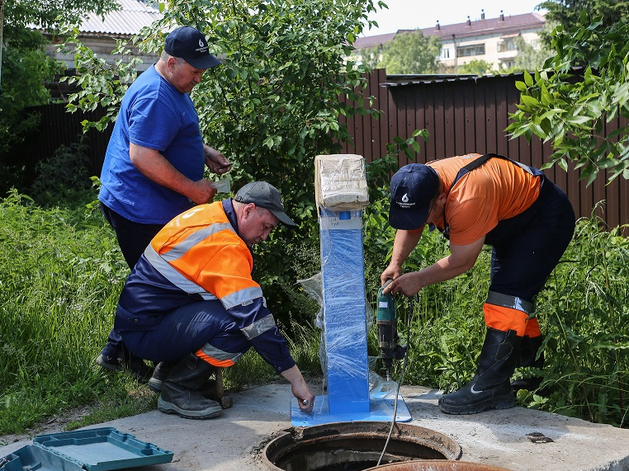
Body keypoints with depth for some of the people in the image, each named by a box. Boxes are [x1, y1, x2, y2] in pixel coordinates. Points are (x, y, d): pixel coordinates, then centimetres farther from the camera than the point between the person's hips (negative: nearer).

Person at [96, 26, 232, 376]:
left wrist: (206, 153, 14)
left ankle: (116, 353, 30)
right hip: (140, 211, -11)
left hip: (154, 207, 11)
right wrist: (192, 188, -24)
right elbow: (142, 156, -29)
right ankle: (126, 357, 12)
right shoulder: (156, 98, -23)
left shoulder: (174, 88, 13)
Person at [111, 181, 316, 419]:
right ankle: (177, 390, -8)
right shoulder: (224, 245, -23)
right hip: (144, 333, -10)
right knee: (240, 323, -26)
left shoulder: (209, 213, 7)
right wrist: (297, 379, -22)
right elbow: (255, 319, -26)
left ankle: (166, 372, 12)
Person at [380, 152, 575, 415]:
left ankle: (489, 389, -21)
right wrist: (395, 263, -11)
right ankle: (533, 373, 33)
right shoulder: (419, 187, -16)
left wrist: (419, 280, -25)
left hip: (547, 218, -10)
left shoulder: (466, 198, -41)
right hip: (513, 219, 10)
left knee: (508, 295, -21)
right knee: (511, 291, 17)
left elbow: (462, 261, -32)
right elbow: (409, 229, 2)